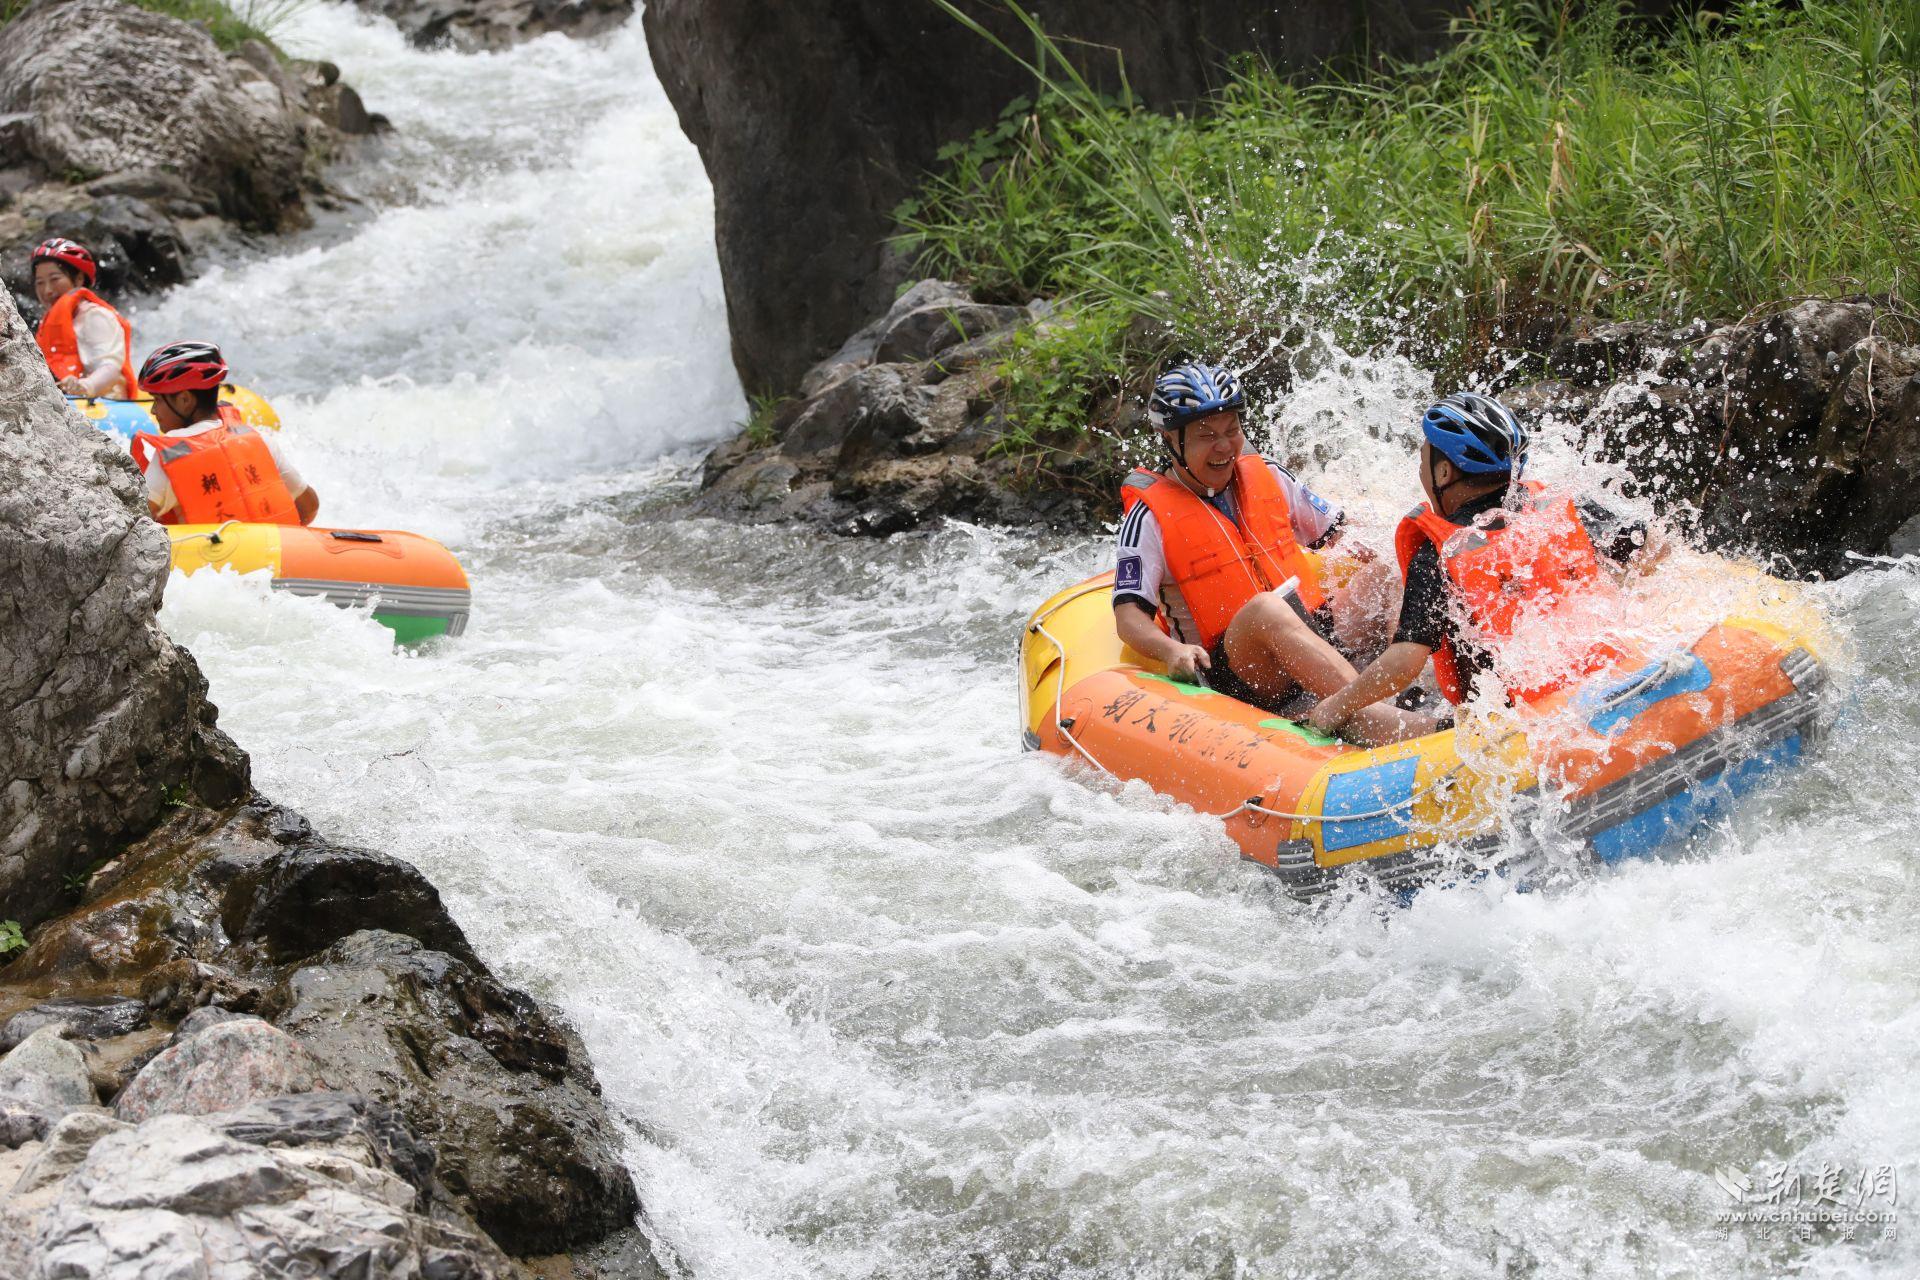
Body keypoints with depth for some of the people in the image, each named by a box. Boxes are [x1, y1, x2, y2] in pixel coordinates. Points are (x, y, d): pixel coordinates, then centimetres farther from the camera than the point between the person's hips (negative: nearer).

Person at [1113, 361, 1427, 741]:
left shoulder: (1266, 477, 14)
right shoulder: (1149, 517, 0)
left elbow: (1339, 531, 20)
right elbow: (1129, 616, -7)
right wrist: (1171, 651, -28)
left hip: (1317, 636, 5)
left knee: (1372, 567, -15)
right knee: (1266, 608, -36)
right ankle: (1377, 719, -52)